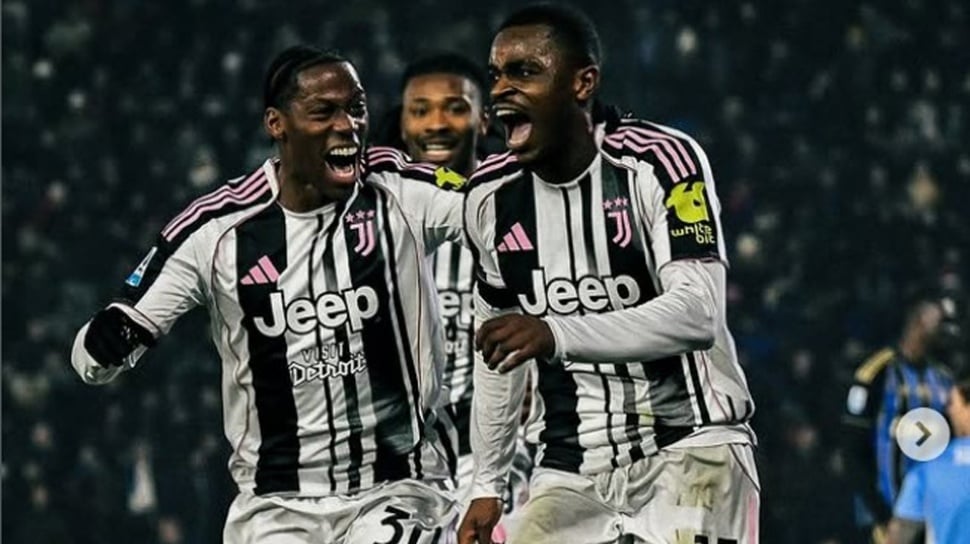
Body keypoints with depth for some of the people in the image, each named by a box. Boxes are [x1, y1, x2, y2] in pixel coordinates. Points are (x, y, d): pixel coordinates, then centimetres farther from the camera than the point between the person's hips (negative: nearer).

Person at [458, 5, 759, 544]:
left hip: (687, 445, -6)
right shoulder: (492, 195, 5)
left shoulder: (658, 161, -14)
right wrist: (488, 485, 17)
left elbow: (699, 313, -26)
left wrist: (557, 333, -39)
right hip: (573, 468, 6)